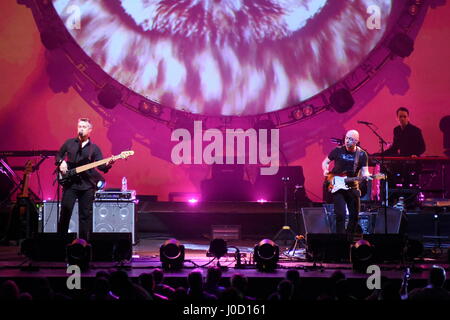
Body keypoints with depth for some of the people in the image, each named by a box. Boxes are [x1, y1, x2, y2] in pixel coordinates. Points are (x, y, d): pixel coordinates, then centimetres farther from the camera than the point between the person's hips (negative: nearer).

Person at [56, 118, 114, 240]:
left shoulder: (94, 148, 6)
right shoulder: (69, 143, 8)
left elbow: (100, 165, -1)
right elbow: (59, 155, 20)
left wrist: (108, 164, -22)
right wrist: (61, 162, -2)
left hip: (87, 185, 1)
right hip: (70, 183, 0)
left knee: (85, 214, 4)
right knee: (66, 210, -6)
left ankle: (83, 240, 11)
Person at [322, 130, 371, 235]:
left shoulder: (362, 154, -1)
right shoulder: (338, 151, -3)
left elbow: (364, 170, -5)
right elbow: (325, 162, 8)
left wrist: (366, 175, -29)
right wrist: (326, 170, -13)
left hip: (352, 188, 2)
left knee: (354, 215, 6)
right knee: (341, 214, -14)